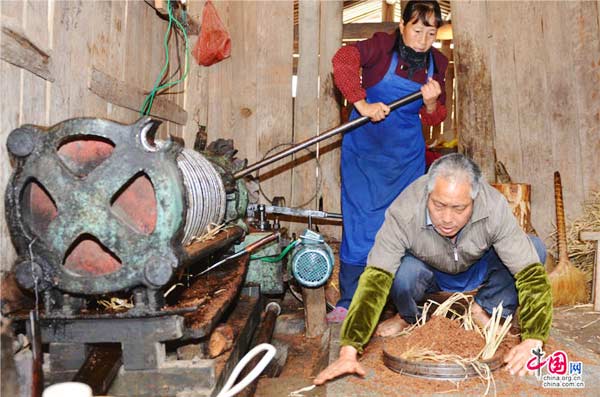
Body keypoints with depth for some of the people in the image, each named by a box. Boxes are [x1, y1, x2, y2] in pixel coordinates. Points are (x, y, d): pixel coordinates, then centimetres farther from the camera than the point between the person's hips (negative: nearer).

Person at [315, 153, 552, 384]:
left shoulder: (495, 207, -33)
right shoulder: (403, 213, -36)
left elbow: (531, 272, -31)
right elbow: (375, 280, -40)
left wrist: (532, 342, -42)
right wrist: (348, 352, -48)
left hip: (478, 270, 2)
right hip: (428, 274, -1)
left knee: (534, 249, -24)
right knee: (403, 272, -36)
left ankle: (482, 312, -1)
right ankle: (408, 317, 0)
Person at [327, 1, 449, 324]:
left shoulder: (437, 63, 3)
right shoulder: (383, 46, -12)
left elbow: (433, 119, 10)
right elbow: (343, 60, -30)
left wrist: (431, 103, -12)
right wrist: (363, 105, -35)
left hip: (407, 154, 5)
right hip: (365, 148, -4)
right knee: (360, 221, -4)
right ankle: (349, 302, 8)